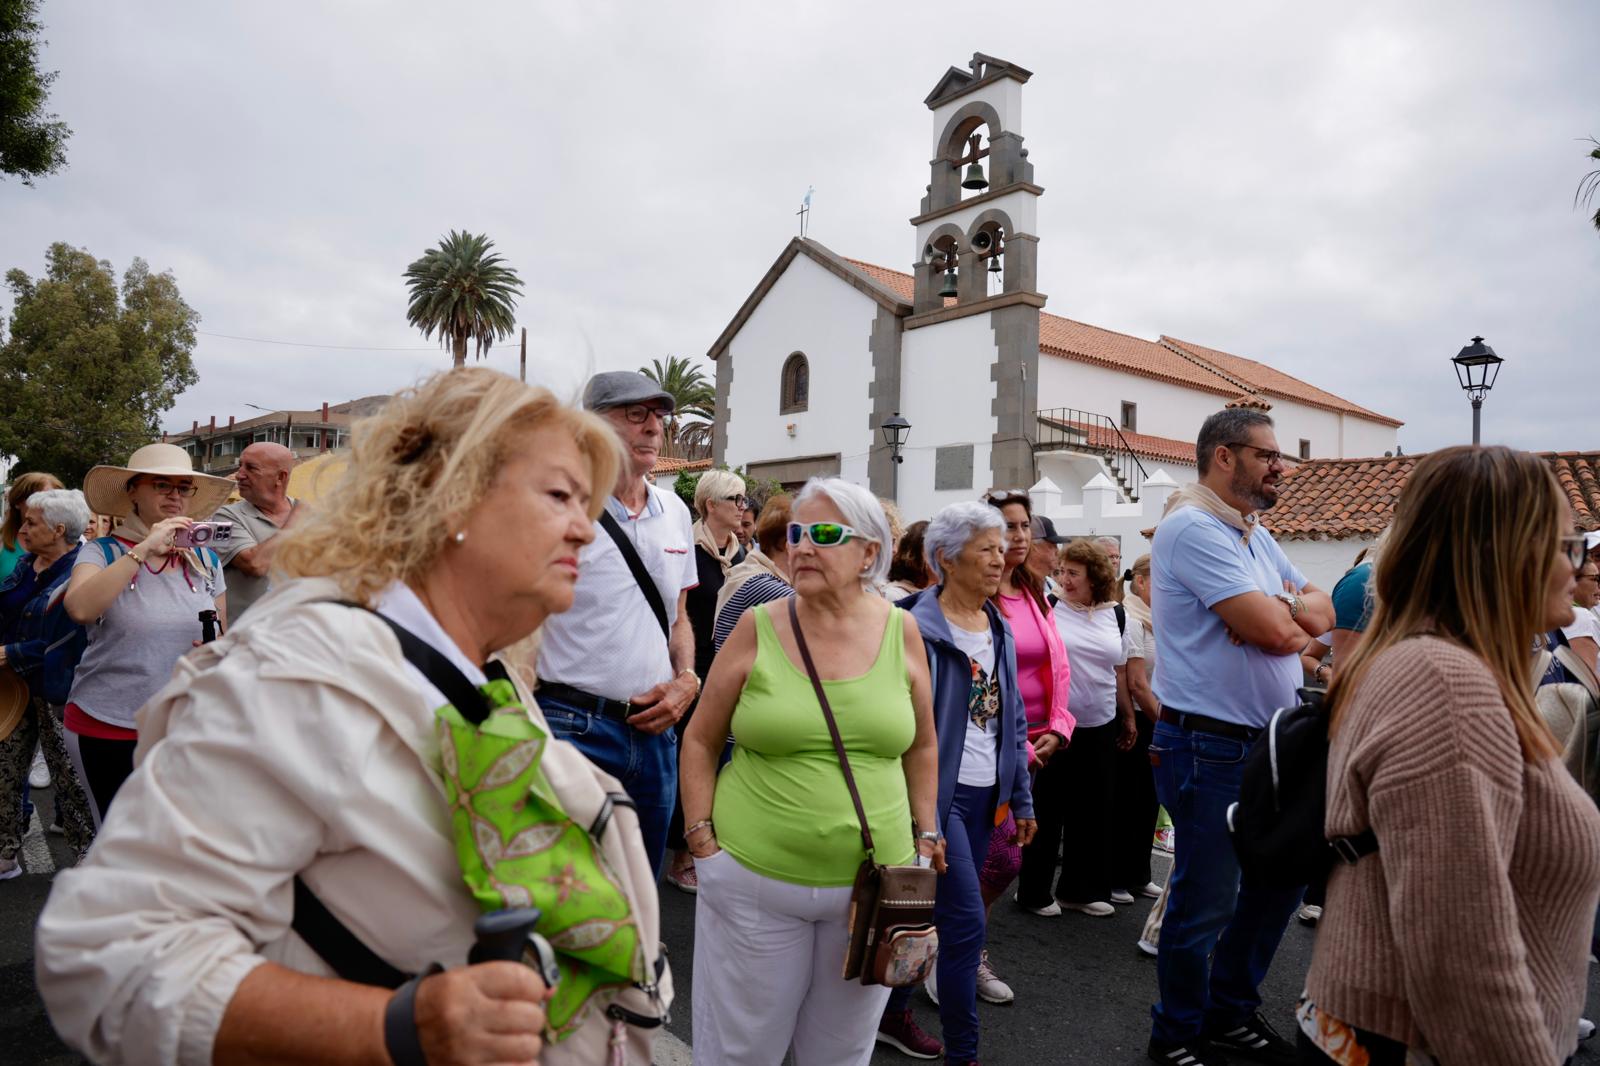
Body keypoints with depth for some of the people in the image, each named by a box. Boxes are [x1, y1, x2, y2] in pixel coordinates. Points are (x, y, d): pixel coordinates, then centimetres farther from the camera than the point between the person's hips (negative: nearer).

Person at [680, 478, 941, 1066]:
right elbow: (701, 741, 1)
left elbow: (921, 748, 10)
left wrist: (926, 835, 7)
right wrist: (702, 838, -3)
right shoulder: (758, 627, -6)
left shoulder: (901, 630, -2)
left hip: (875, 882, 2)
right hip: (754, 881, -1)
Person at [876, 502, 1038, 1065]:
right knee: (967, 922, -5)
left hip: (984, 796, 7)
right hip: (937, 794, -7)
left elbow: (1013, 718, 14)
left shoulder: (999, 628, 9)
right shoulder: (919, 627, -15)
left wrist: (1022, 798, 14)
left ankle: (893, 1012, 36)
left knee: (926, 910, 17)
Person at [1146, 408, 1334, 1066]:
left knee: (1279, 881, 20)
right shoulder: (1194, 529, -17)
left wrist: (1282, 610, -12)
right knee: (1205, 906, 4)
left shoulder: (1255, 535, 14)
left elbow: (1322, 613, 9)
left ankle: (1231, 1013, 39)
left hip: (1268, 742, 9)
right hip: (1208, 748, -9)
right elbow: (1275, 632, -24)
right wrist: (1293, 616, -1)